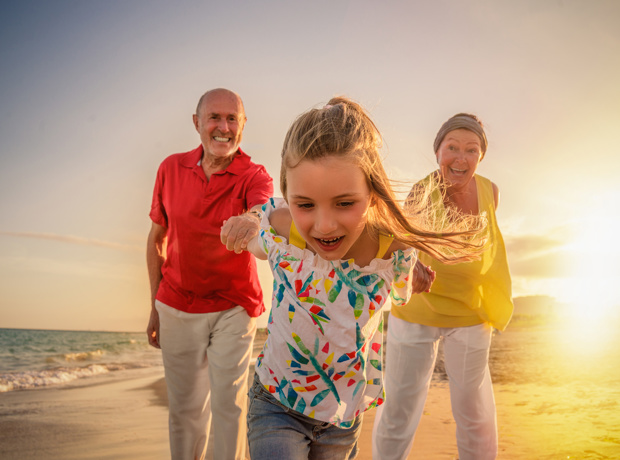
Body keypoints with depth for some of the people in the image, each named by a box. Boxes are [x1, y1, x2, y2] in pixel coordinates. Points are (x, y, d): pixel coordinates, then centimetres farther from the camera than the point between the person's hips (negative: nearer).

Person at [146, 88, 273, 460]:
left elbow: (266, 206, -35)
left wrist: (253, 218, -61)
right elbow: (157, 238, 7)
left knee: (229, 406, 2)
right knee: (184, 407, 13)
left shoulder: (253, 176, -11)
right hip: (177, 306, 3)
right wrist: (155, 307, 8)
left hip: (233, 307, -2)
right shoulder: (172, 168, -1)